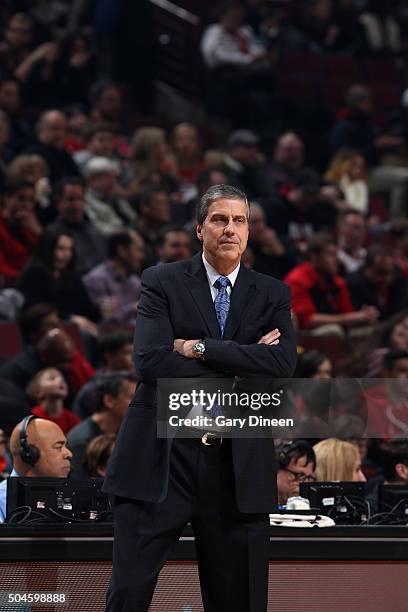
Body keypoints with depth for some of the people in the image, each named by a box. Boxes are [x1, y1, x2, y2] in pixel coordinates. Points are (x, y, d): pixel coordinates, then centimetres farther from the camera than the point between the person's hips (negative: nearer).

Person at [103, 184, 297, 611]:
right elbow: (150, 360, -11)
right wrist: (237, 370, -11)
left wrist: (200, 348, -12)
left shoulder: (272, 295, 10)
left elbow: (282, 364, -8)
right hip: (161, 458, -2)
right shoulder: (162, 283, 4)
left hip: (239, 467, 2)